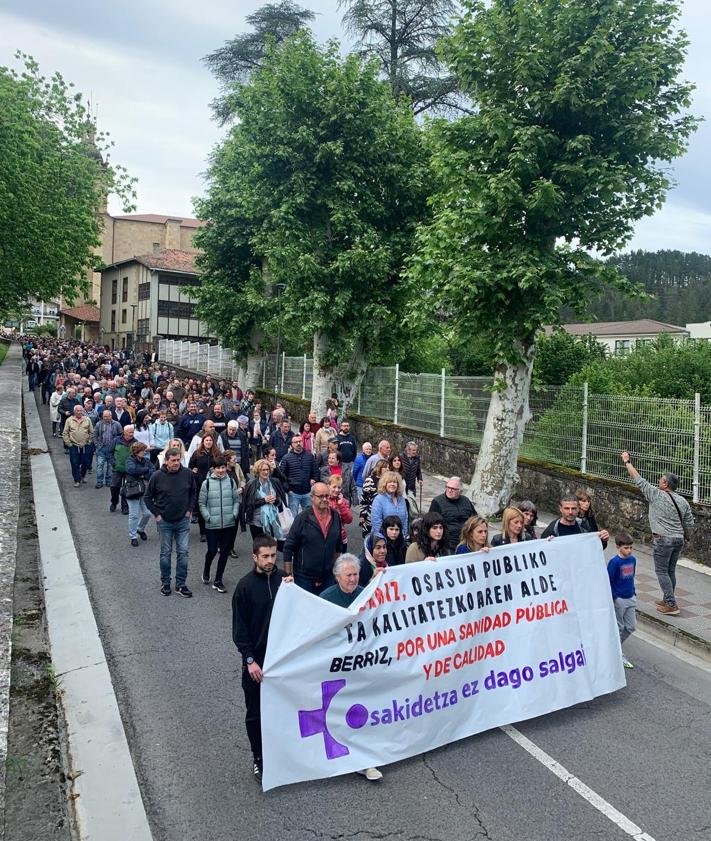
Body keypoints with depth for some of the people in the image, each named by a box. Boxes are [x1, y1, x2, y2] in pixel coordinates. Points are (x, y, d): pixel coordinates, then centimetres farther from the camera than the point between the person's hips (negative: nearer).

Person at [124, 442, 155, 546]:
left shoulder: (147, 461, 7)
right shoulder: (130, 460, -5)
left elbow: (153, 472, -5)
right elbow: (132, 469, -25)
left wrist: (142, 475, -18)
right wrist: (146, 469, -16)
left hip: (145, 490, 5)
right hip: (133, 491, -5)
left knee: (147, 513, 8)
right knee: (133, 515, 0)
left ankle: (140, 529, 36)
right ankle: (133, 536, 14)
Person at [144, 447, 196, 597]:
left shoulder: (188, 474, -7)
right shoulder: (157, 476, -11)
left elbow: (194, 493, 9)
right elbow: (148, 497, 0)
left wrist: (190, 509, 3)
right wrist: (156, 514, -3)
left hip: (183, 520, 1)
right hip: (164, 522, -1)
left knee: (183, 552, 3)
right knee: (166, 553, 11)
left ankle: (181, 584, 14)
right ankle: (165, 583, 26)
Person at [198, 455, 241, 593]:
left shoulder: (231, 481, 2)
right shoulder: (207, 483, -5)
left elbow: (236, 500, 8)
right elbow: (201, 502, -1)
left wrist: (234, 514, -4)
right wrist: (208, 517, -8)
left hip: (229, 524, 2)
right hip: (212, 525, -2)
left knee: (225, 552, 7)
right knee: (212, 550, 3)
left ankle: (218, 580, 19)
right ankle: (206, 571, 35)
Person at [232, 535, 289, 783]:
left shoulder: (283, 578, -2)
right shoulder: (245, 586, -11)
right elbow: (239, 629, -8)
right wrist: (250, 660, -13)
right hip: (256, 661, -3)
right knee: (255, 713, 9)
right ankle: (258, 759, 25)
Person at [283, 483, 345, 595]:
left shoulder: (335, 516, 0)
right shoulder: (303, 518, -13)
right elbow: (288, 548, -10)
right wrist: (288, 575, -10)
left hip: (328, 577, 4)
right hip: (304, 577, -4)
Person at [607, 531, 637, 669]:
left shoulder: (633, 560, 1)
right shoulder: (614, 562, -19)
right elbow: (608, 581, -17)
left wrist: (633, 593, 15)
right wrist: (612, 598, -17)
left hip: (630, 598, 7)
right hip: (618, 599, -7)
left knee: (631, 627, 12)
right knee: (619, 628, 5)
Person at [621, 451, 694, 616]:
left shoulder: (656, 495, -11)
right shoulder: (683, 501, 6)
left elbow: (638, 480, -6)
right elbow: (690, 523, 10)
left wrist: (627, 462, 4)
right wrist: (686, 537, 27)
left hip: (663, 539, -7)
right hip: (679, 540, 7)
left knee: (662, 571, 0)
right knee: (671, 570, 16)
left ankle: (671, 605, -3)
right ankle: (667, 600, 26)